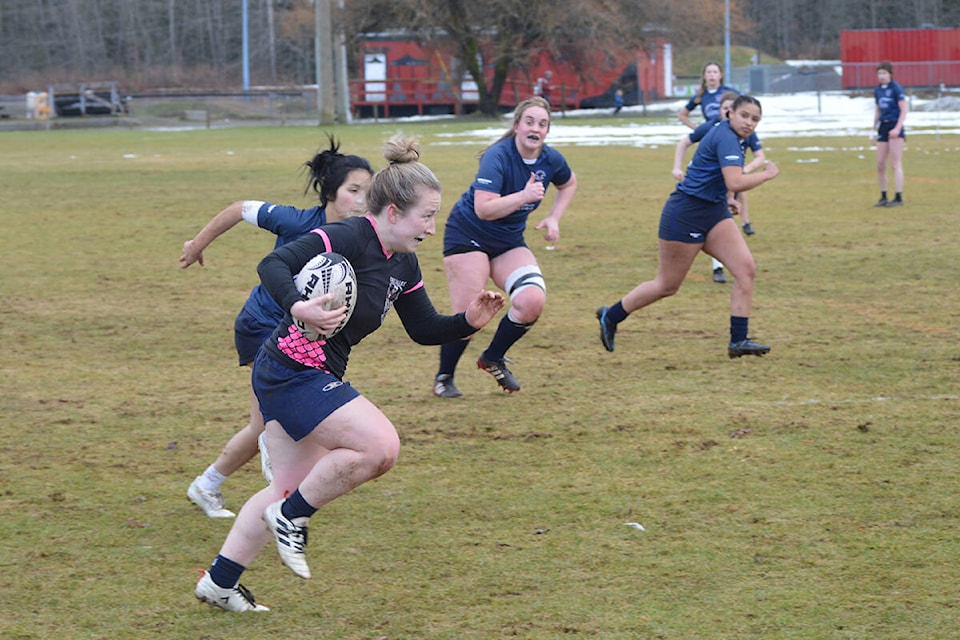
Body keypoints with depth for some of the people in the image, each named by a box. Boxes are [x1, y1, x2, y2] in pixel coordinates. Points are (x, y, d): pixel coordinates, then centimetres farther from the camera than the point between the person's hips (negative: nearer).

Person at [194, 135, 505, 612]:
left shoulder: (403, 265, 9)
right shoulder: (347, 238, -19)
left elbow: (424, 329, 17)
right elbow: (273, 265, -26)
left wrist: (468, 322, -1)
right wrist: (298, 307, -42)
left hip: (314, 376, 10)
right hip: (292, 371, -10)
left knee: (290, 488, 18)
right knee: (380, 445, -18)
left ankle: (219, 582, 27)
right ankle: (290, 517, -1)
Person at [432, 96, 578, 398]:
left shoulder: (551, 160, -6)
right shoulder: (498, 156, -25)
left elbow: (568, 184, 19)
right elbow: (484, 208, -34)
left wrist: (553, 218, 6)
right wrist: (524, 196, -42)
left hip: (509, 241, 6)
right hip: (468, 235, -6)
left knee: (533, 302, -16)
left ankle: (493, 358, 10)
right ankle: (444, 377, 14)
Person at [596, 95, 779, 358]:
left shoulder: (728, 136, 10)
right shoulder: (726, 137, -20)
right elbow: (735, 182, -33)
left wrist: (723, 198, 19)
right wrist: (767, 174, -18)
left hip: (714, 213, 10)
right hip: (686, 215, -10)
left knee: (746, 269, -7)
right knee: (667, 285, 3)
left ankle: (739, 340, -4)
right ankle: (610, 316, 23)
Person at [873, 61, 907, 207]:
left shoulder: (896, 88, -8)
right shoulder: (878, 90, 12)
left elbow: (903, 110, -10)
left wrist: (897, 128, -19)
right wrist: (874, 127, 20)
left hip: (895, 128, -7)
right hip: (883, 127, 7)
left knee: (896, 164, -7)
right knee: (880, 165, 4)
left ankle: (898, 197, -4)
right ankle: (883, 197, 13)